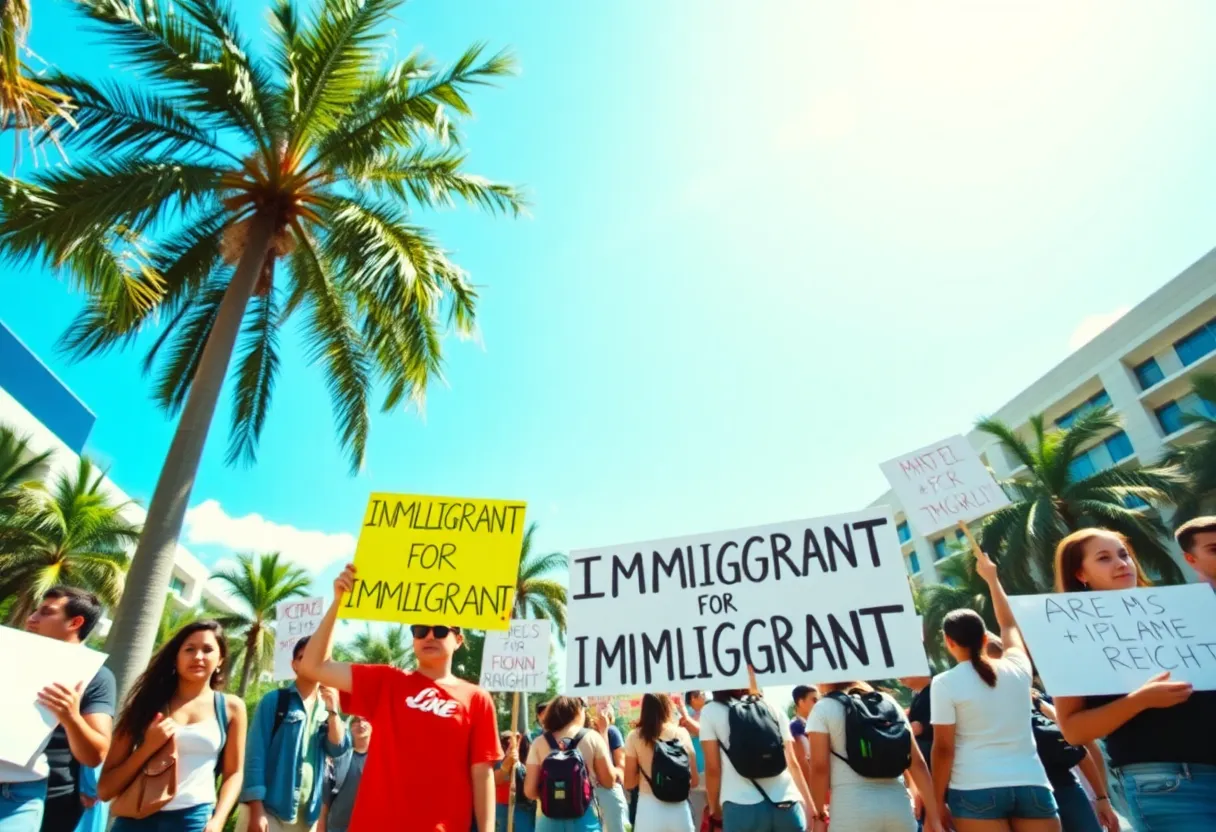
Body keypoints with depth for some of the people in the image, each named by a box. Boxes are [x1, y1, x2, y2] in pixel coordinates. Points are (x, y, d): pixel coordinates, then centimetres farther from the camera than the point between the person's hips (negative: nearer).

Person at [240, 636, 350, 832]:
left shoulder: (326, 707, 9)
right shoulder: (275, 700, -4)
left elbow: (338, 750, 0)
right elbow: (255, 752, -7)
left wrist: (332, 710, -14)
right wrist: (256, 810, -13)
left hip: (307, 816, 4)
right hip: (268, 810, -4)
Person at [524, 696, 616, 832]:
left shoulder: (540, 742, 1)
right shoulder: (592, 738, -2)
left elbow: (530, 791, -2)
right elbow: (609, 781, 2)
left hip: (549, 820, 1)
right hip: (584, 820, -1)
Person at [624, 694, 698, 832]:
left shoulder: (635, 736, -4)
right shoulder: (682, 733, 1)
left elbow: (629, 783, 0)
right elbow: (694, 781, 6)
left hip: (649, 811, -2)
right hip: (680, 810, 2)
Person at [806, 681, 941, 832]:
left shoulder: (823, 708, 2)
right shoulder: (888, 702, 15)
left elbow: (820, 768, -4)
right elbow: (917, 762, 10)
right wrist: (933, 815, 12)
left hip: (852, 809, -4)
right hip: (897, 805, 5)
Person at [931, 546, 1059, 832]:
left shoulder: (945, 683, -7)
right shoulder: (1018, 668, 5)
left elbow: (943, 748, -8)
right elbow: (1009, 624, 24)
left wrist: (938, 801, 3)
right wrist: (991, 578, 37)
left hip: (976, 790, -4)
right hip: (1032, 785, 4)